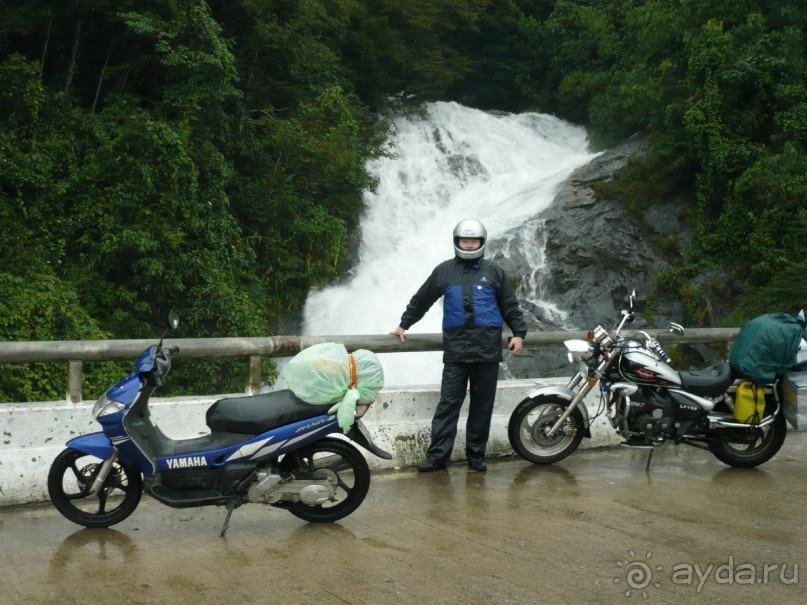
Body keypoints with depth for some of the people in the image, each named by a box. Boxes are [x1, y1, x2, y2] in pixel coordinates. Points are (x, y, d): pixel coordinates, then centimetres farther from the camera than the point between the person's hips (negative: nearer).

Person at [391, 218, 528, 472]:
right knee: (448, 404, -3)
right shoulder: (444, 270, 9)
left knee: (482, 405, 6)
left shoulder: (494, 271, 9)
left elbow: (510, 306, 10)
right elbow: (421, 300, 18)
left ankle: (476, 454, 14)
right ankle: (438, 454, -2)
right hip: (456, 350, -1)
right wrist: (403, 324, 21)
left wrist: (519, 333, 0)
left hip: (488, 350, 1)